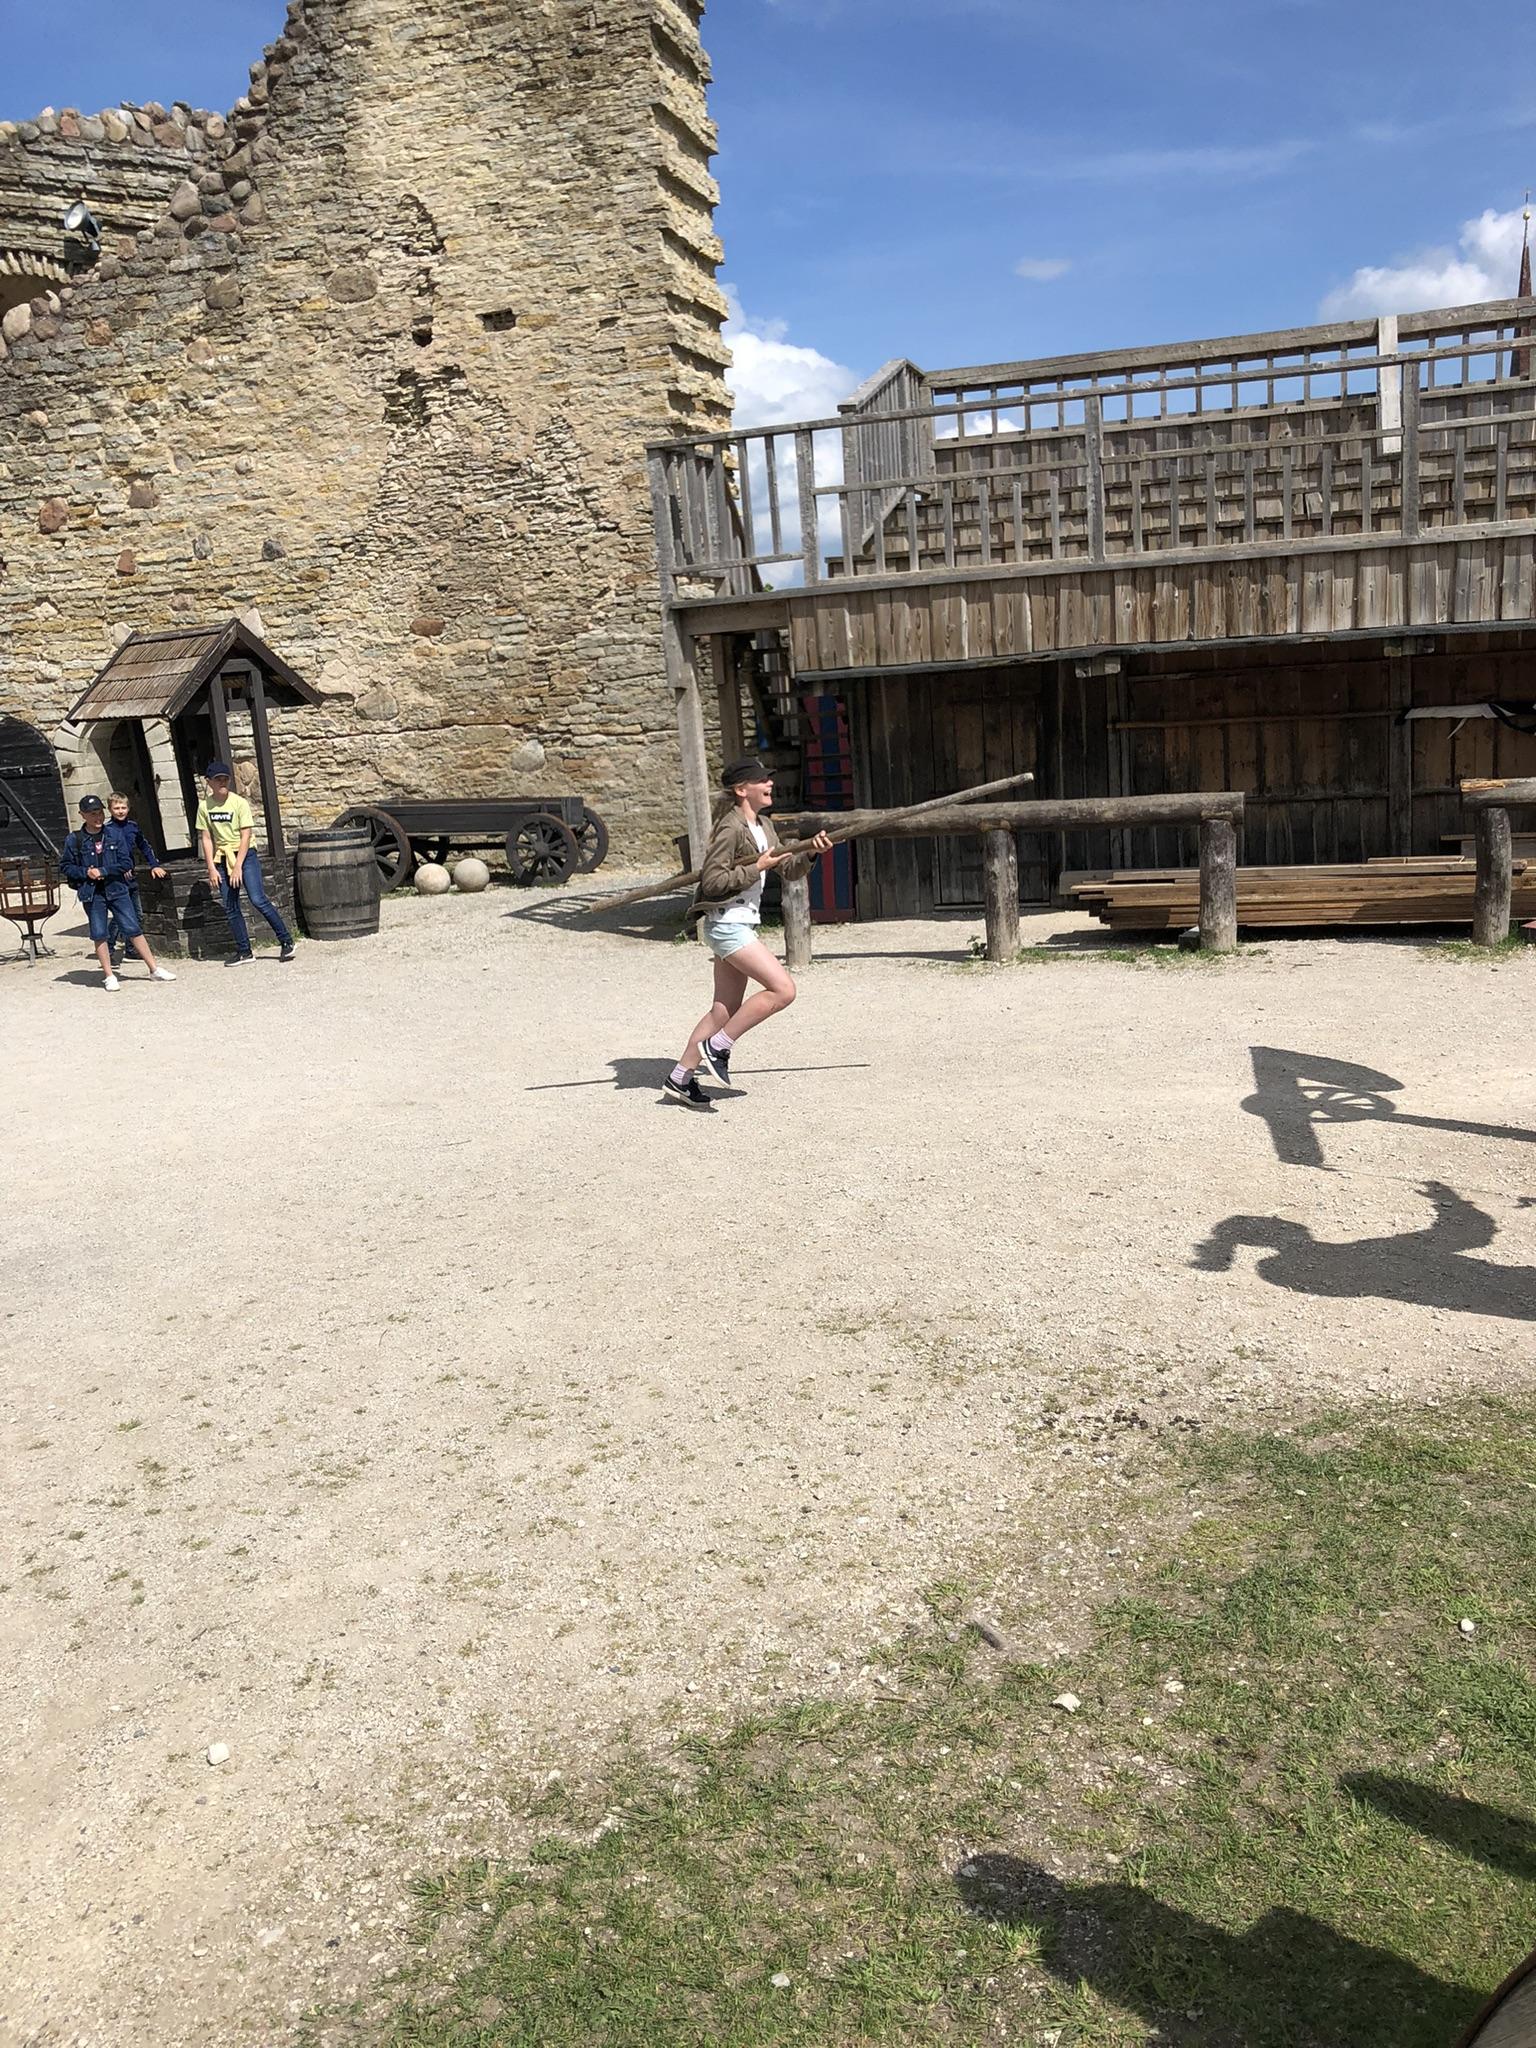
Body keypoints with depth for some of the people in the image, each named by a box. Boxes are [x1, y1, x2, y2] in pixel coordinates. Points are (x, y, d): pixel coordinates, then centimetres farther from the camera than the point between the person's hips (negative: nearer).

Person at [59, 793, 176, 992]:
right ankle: (109, 976, 13)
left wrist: (103, 871, -12)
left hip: (117, 889, 0)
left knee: (133, 929, 2)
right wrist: (85, 872, -10)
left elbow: (126, 863, -3)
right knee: (99, 934, 3)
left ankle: (154, 969, 9)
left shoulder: (116, 833, 0)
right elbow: (65, 867, 5)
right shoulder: (75, 840, -2)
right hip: (92, 893, 0)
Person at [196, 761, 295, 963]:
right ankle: (244, 951, 10)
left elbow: (245, 836, -11)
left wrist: (238, 866, -17)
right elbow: (206, 838, 4)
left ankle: (286, 941, -8)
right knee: (230, 908, 2)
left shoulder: (239, 803, -8)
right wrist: (212, 868, -4)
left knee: (258, 899, -16)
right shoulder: (204, 807, 2)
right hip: (222, 859, 4)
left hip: (245, 855, -4)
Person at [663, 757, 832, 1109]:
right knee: (783, 989, -15)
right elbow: (713, 880, -20)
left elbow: (788, 870, 17)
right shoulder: (731, 828, -15)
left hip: (741, 924, 10)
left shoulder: (763, 825, 15)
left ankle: (680, 1077, 18)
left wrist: (811, 852, -1)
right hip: (728, 924, -10)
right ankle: (717, 1046, -6)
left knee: (725, 1010, 11)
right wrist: (756, 868, -17)